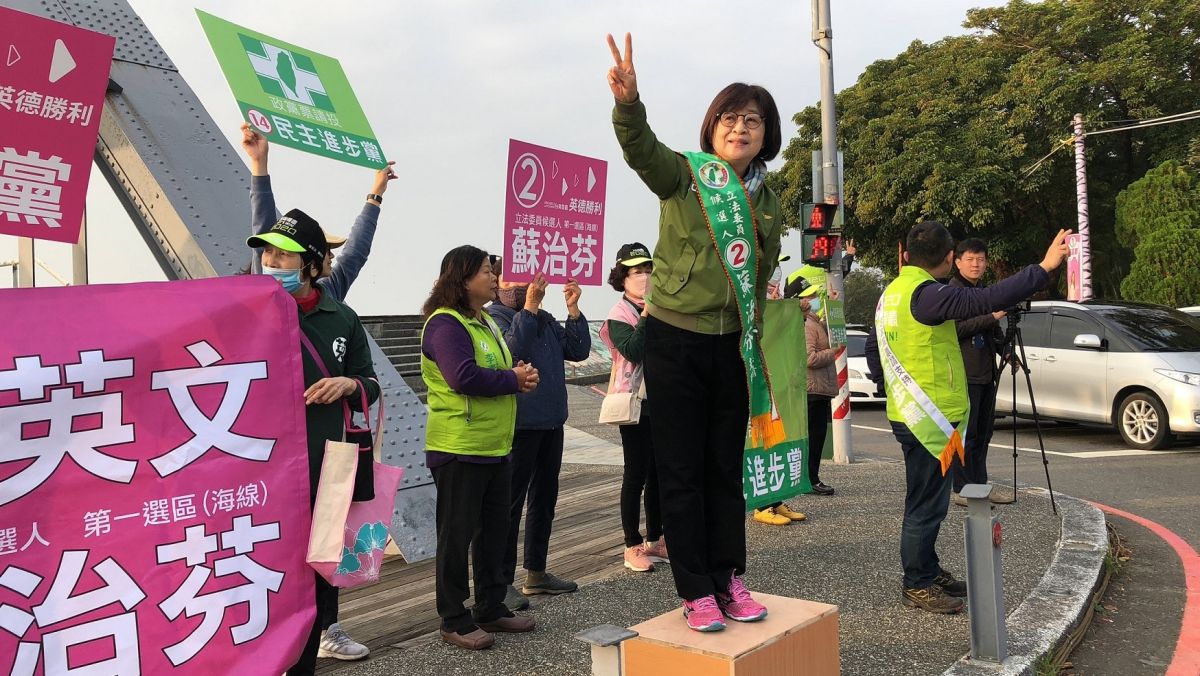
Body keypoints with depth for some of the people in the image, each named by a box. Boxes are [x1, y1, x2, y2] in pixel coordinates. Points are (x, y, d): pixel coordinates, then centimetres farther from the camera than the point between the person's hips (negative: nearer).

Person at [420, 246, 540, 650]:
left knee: (494, 530, 16)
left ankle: (491, 608, 29)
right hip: (459, 449, -10)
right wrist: (514, 380, -15)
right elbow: (464, 376, -26)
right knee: (457, 535, 1)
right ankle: (454, 621, 11)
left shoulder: (486, 324, 17)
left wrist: (522, 374, -1)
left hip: (496, 447, 10)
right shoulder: (445, 324, -14)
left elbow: (502, 371, 22)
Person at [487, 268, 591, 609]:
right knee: (510, 501, -3)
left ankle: (536, 572, 28)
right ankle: (502, 581, 5)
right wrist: (529, 308, -28)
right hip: (519, 426, -8)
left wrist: (573, 309, -1)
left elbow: (578, 350, 8)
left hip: (551, 423, 8)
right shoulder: (493, 318, -9)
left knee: (544, 497, 15)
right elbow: (510, 352, -27)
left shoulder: (545, 319, 14)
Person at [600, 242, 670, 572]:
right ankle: (632, 546, 6)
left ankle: (655, 540, 21)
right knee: (636, 473, -2)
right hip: (636, 402, -6)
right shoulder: (619, 315, -6)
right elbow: (633, 351, -21)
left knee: (658, 472, 11)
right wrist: (647, 316, -18)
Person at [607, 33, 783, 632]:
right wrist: (628, 102, -49)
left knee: (726, 469, 12)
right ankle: (695, 590, 14)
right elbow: (641, 149, -29)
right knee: (681, 471, 3)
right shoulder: (683, 174, -7)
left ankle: (727, 578, 25)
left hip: (730, 346, 5)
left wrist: (755, 345, 15)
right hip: (674, 341, -4)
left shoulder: (768, 204, 8)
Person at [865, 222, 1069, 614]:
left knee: (928, 502, 19)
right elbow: (985, 301, -28)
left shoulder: (891, 293, 11)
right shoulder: (925, 294, -19)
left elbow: (873, 349, 21)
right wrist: (1044, 268, -23)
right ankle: (917, 586, 10)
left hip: (908, 413, 10)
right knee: (926, 504, 0)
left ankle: (929, 572, 30)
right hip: (931, 418, -10)